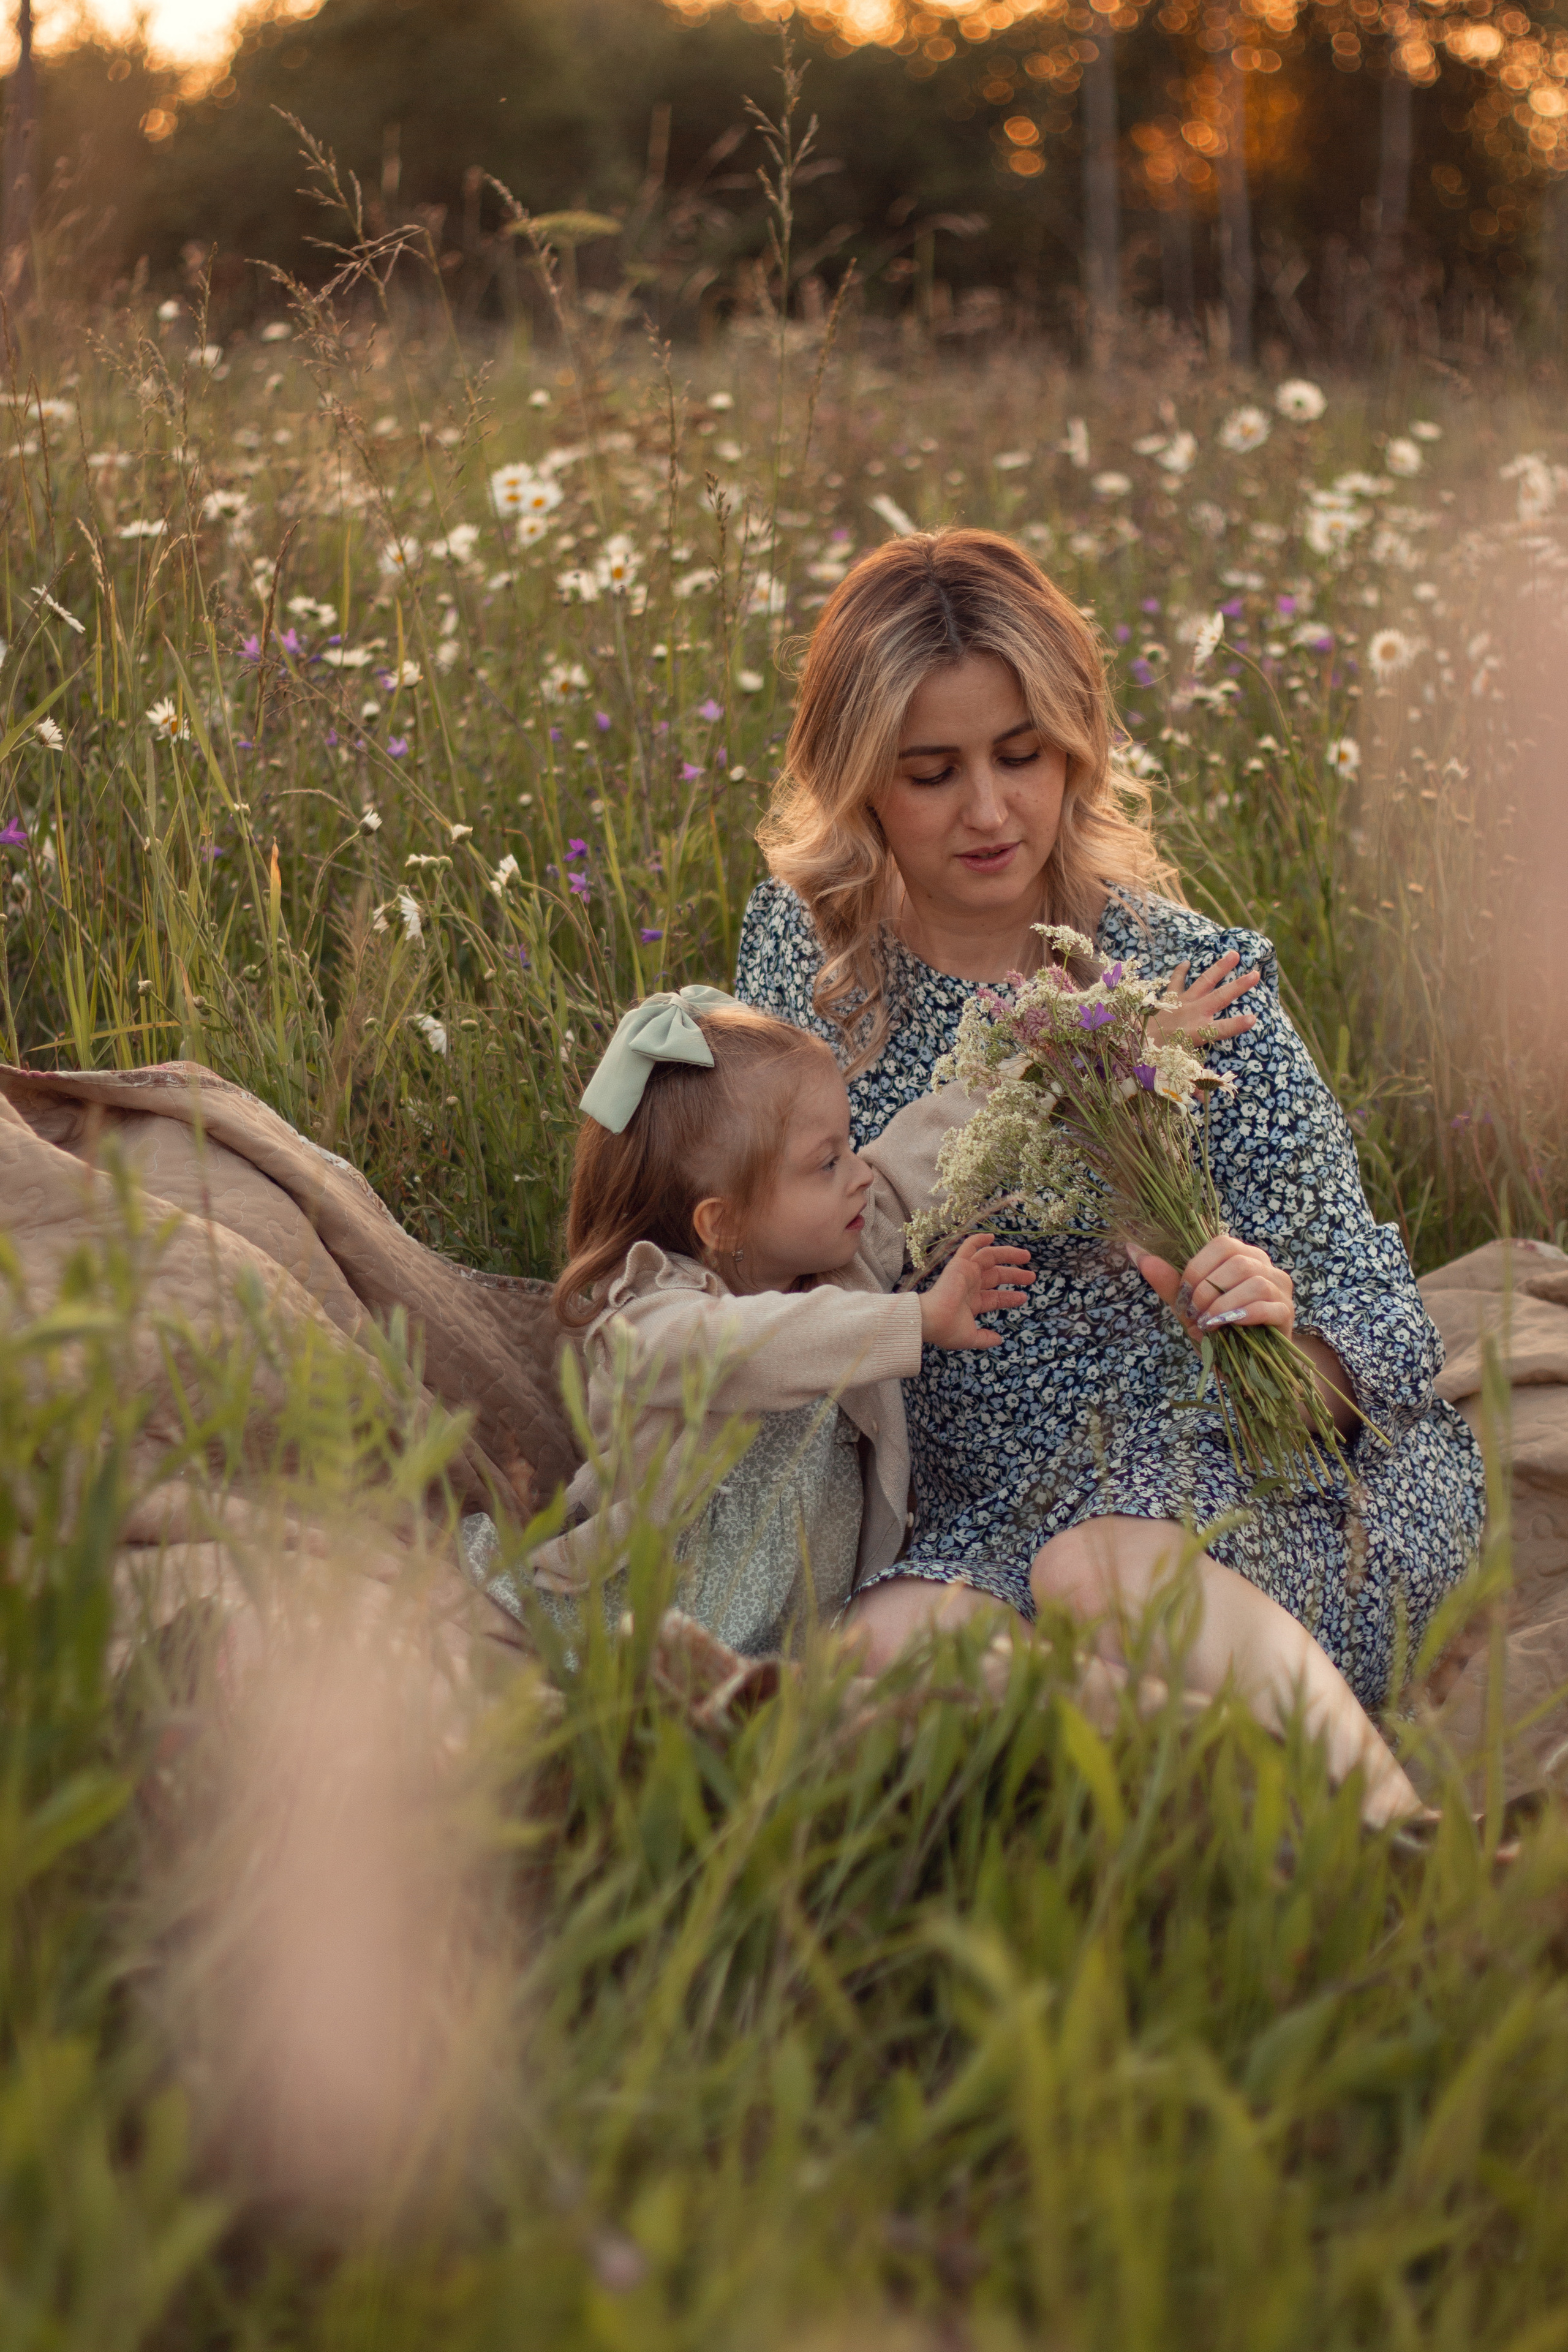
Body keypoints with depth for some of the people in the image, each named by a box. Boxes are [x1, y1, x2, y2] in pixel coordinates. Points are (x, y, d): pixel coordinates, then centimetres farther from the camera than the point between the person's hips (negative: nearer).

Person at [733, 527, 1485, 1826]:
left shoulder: (1191, 975, -8)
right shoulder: (803, 943, 1)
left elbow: (1373, 1312, -9)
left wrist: (1282, 1339, -32)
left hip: (1254, 1464, -3)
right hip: (995, 1503, 3)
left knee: (1101, 1565, -36)